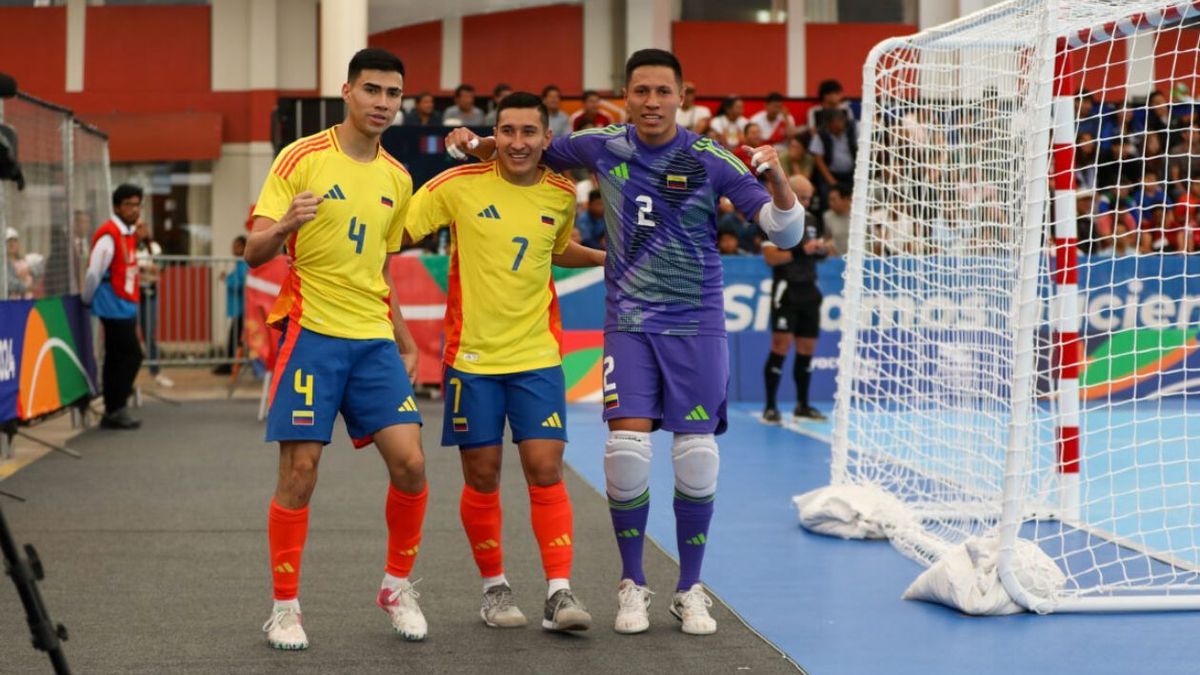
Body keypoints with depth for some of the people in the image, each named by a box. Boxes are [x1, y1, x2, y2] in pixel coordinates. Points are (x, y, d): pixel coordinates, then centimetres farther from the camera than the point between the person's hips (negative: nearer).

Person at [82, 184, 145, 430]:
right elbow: (94, 273, -14)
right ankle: (116, 409, -5)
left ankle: (113, 412, 15)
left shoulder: (128, 234, 13)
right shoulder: (109, 236, -15)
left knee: (117, 358, 10)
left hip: (126, 307, 9)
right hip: (115, 307, -9)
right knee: (131, 355, -10)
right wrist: (88, 301, -3)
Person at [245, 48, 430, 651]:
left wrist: (405, 343, 19)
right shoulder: (301, 159, -4)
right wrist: (285, 225, -28)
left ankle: (397, 588, 15)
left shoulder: (396, 179, 12)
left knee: (409, 463, -5)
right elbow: (255, 252, -7)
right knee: (299, 472, -4)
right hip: (310, 332, -5)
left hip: (374, 340, 5)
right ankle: (284, 608, 10)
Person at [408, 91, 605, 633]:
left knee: (546, 470, -6)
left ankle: (559, 592, -2)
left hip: (537, 357, 2)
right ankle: (494, 587, 21)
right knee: (482, 476, 5)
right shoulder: (460, 186, -8)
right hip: (471, 358, -2)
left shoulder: (561, 195, 3)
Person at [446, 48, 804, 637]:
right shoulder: (605, 147, 0)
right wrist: (478, 144, 6)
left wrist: (776, 176, -25)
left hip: (697, 324, -1)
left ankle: (690, 590, 15)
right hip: (630, 323, 1)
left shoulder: (710, 160, -7)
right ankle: (632, 586, 7)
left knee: (697, 457, -2)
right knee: (626, 449, -12)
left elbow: (786, 231, -8)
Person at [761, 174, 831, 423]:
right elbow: (771, 257, -14)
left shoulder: (811, 221, 15)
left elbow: (819, 254, 23)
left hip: (809, 292, 7)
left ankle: (802, 405, 18)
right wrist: (801, 251, -22)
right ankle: (770, 407, -6)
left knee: (807, 350, 8)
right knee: (781, 347, -11)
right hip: (786, 292, -7)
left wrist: (823, 250, 0)